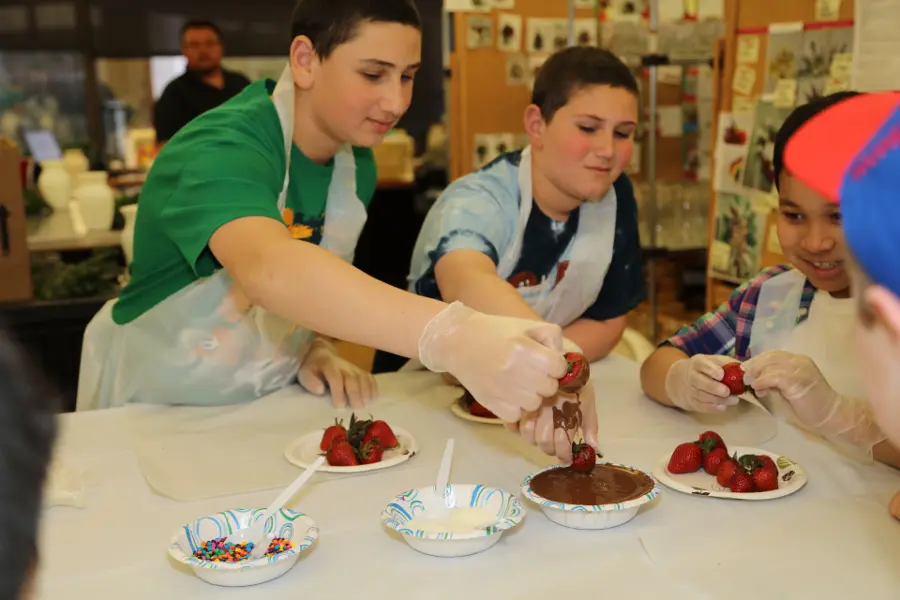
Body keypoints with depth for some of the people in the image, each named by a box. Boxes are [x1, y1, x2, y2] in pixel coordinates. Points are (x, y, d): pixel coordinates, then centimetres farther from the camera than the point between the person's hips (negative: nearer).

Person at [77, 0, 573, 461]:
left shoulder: (357, 162, -2)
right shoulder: (220, 150, -25)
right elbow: (268, 268, -45)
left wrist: (315, 348, -8)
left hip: (265, 408, 4)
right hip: (155, 411, -4)